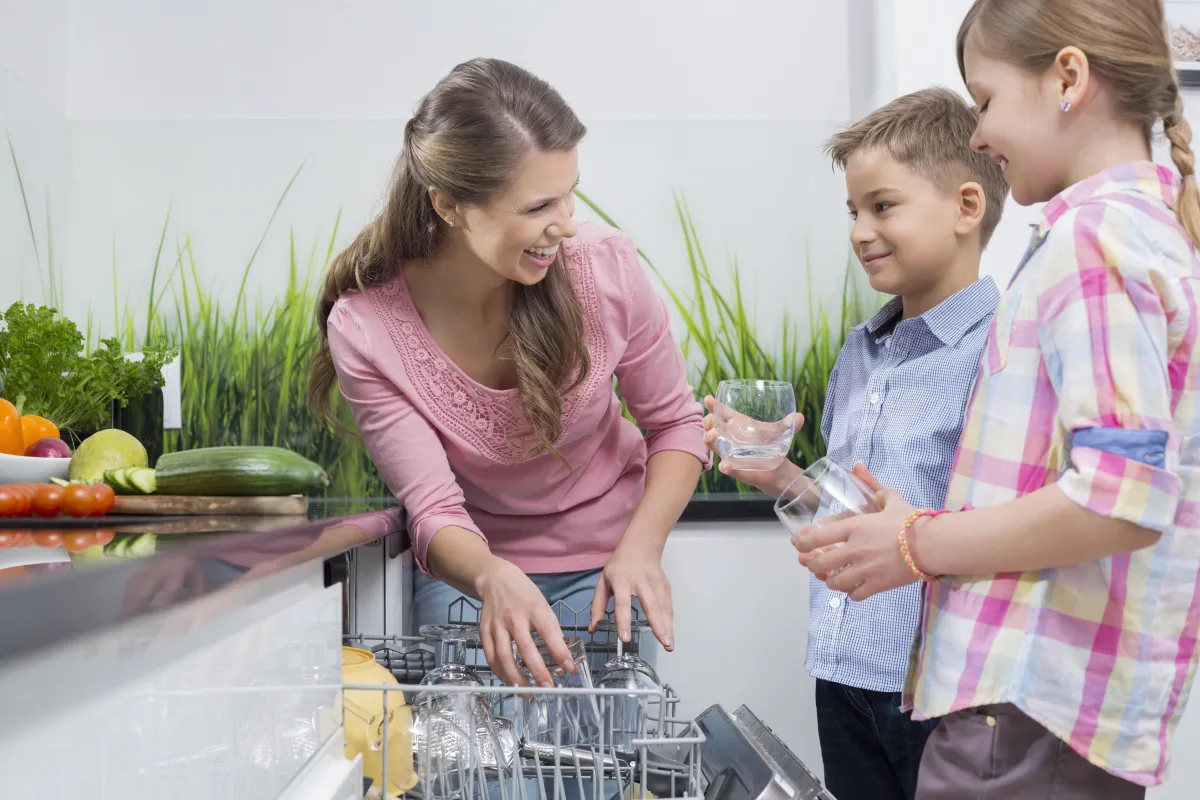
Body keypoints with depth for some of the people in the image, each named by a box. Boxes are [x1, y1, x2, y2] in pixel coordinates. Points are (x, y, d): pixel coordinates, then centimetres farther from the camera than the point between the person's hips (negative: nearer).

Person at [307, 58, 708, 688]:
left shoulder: (605, 268, -22)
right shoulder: (365, 329, -23)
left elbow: (675, 424, -8)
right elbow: (434, 510, -22)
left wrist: (640, 547, -24)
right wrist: (491, 579, -44)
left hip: (600, 564, 1)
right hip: (469, 565, 0)